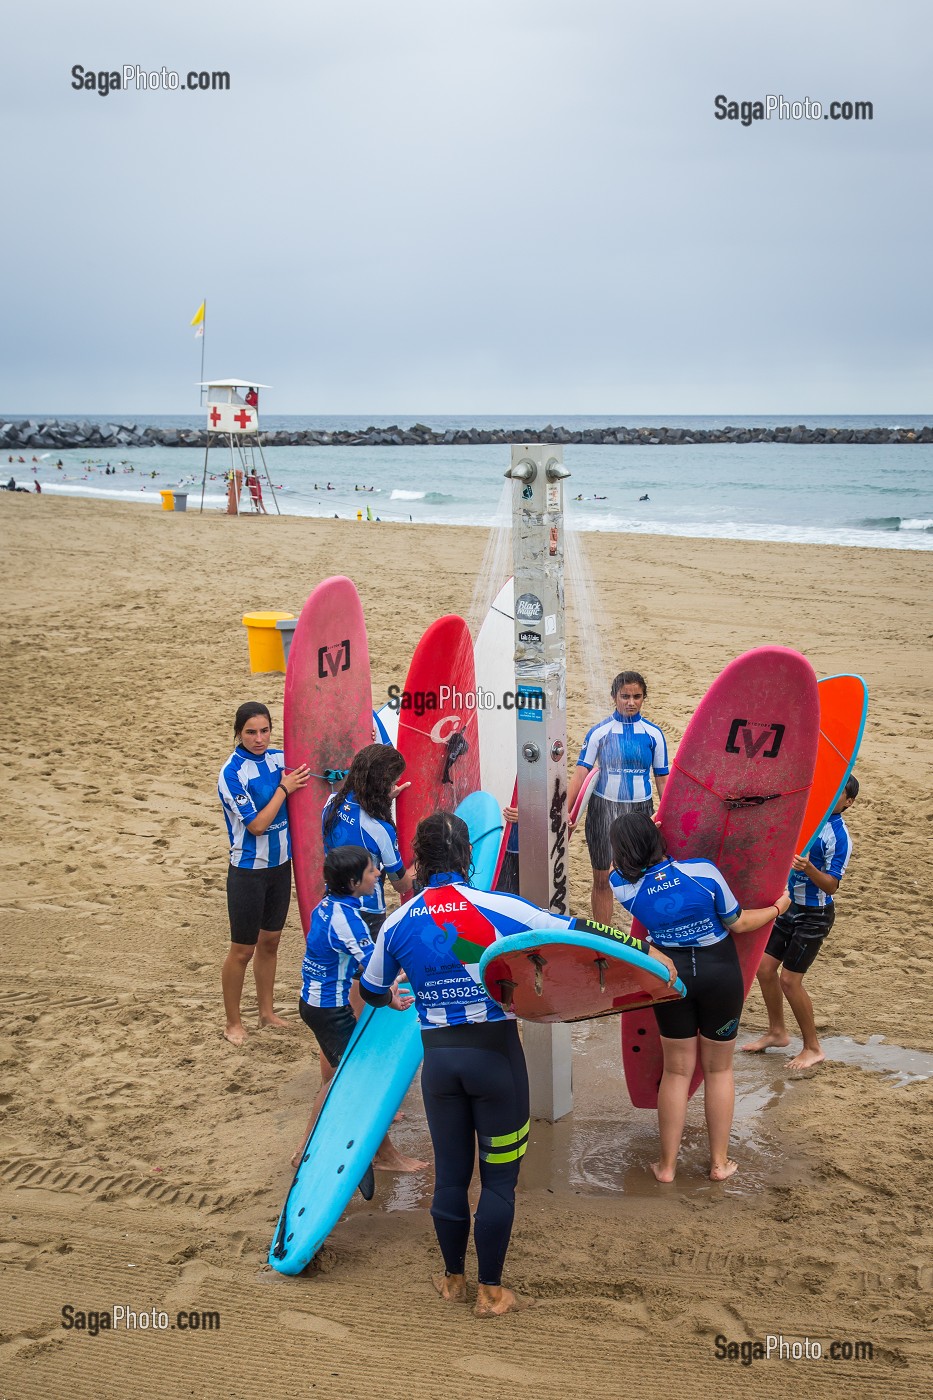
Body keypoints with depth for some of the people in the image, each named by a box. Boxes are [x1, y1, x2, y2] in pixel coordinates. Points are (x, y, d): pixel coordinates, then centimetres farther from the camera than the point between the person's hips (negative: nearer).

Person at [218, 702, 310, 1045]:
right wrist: (284, 788, -17)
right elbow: (256, 825, -20)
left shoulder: (280, 758, -2)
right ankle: (233, 1023, 21)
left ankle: (266, 1012, 34)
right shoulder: (232, 773, -19)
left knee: (270, 941, 18)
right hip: (248, 871, -6)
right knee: (242, 950, 6)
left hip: (280, 864, 6)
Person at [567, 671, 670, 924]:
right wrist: (565, 812, -13)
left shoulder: (653, 734, 0)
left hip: (640, 809, 1)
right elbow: (580, 773, -6)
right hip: (604, 808, -1)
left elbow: (662, 780, 4)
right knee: (601, 879, 5)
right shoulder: (599, 731, -4)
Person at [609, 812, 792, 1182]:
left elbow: (619, 866, 14)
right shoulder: (703, 872, -19)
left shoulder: (624, 888, -12)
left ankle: (667, 1165, 23)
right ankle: (720, 1162, 26)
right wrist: (777, 908, 8)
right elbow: (739, 923, -7)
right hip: (720, 975, -1)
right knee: (719, 1069, 16)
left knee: (677, 1070, 16)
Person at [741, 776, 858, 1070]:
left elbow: (831, 886, -21)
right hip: (788, 905, 8)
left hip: (814, 914, -8)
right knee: (765, 968, 10)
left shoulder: (839, 837, -19)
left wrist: (809, 869, -37)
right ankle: (777, 1032, 30)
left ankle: (813, 1049, 10)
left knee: (789, 979, -6)